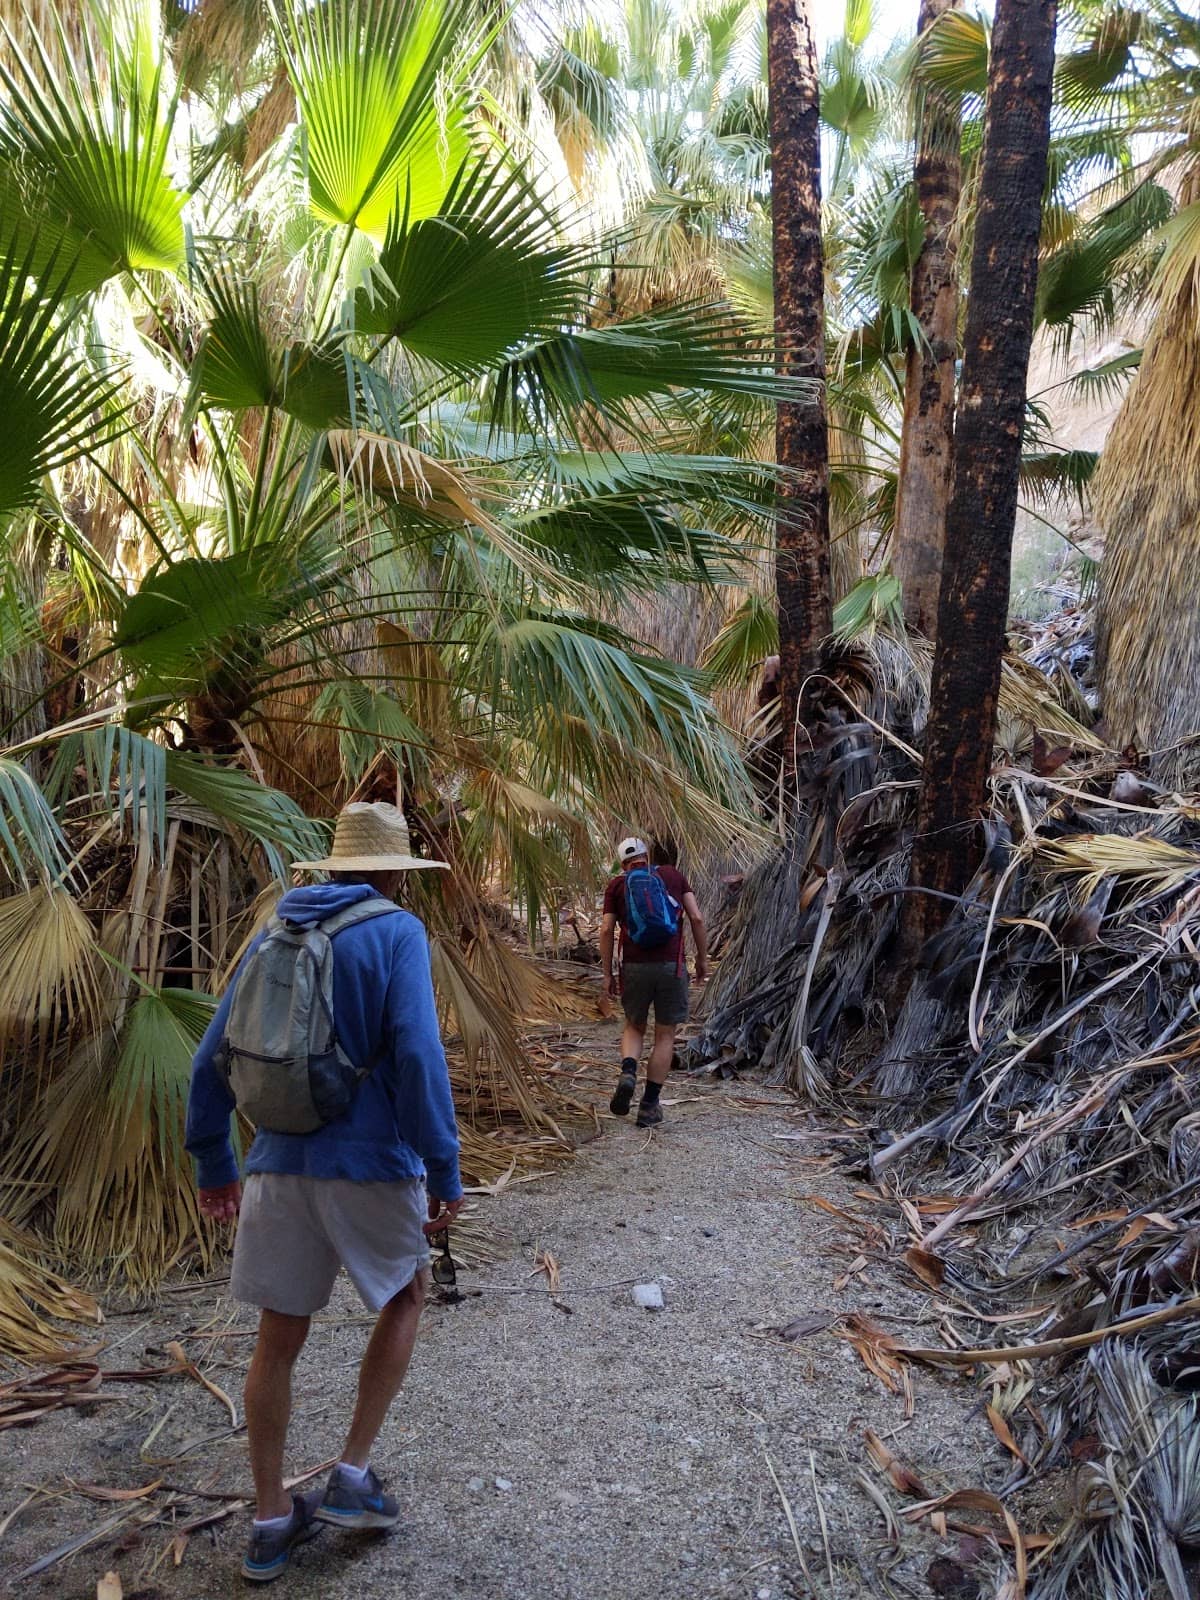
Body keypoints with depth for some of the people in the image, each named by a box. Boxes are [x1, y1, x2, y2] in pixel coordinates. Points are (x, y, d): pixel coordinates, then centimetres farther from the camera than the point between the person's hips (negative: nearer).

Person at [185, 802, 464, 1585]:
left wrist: (213, 1161, 19)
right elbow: (418, 1054, -19)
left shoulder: (273, 936, 9)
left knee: (279, 1340, 17)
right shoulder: (397, 933, -8)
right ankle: (353, 1476, 22)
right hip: (372, 1166, -4)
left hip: (280, 1167, 5)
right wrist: (445, 1169, -14)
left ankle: (273, 1522, 28)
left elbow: (212, 1058, 9)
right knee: (405, 1297, 22)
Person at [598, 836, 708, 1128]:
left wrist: (607, 973, 8)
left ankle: (628, 1073, -6)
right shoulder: (673, 875, 11)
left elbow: (606, 930, 2)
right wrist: (702, 958, 10)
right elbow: (696, 918, 3)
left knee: (634, 1027, 21)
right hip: (672, 965, 0)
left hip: (635, 966, 1)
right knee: (665, 1036, 10)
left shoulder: (617, 885, 9)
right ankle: (649, 1106, 10)